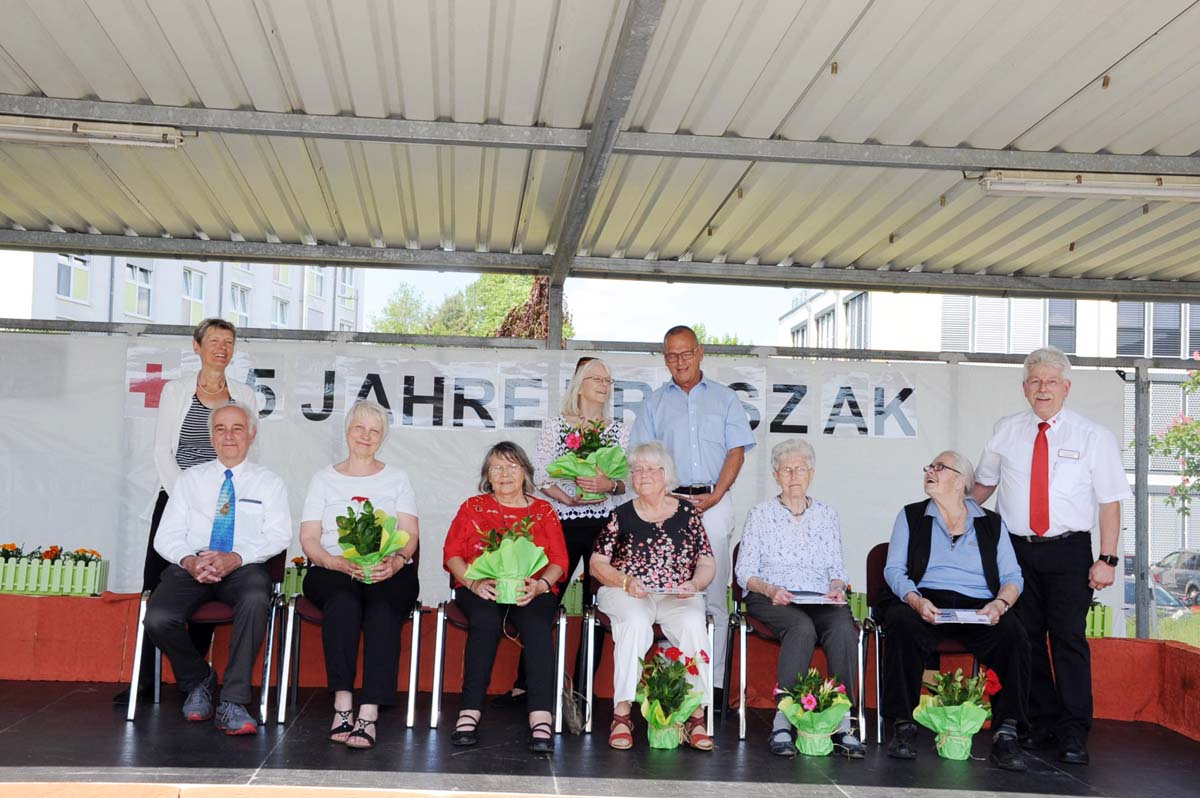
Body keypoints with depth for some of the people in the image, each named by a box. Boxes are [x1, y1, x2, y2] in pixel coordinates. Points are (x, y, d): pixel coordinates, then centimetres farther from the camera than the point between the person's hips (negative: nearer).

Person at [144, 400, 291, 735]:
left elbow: (279, 535, 0)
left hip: (244, 568, -2)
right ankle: (198, 680, 3)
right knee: (158, 619, -28)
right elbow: (167, 536, 10)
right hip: (190, 566, 2)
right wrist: (189, 561, -13)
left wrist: (235, 558, -18)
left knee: (256, 599, -38)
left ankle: (232, 703, -30)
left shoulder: (269, 482, 14)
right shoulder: (190, 478, 18)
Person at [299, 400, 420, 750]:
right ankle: (342, 704, -39)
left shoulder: (397, 479, 19)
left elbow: (410, 535, 6)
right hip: (331, 571, 0)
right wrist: (338, 563, -14)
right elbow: (309, 539, 7)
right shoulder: (324, 478, 19)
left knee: (382, 607, -35)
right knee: (344, 600, -36)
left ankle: (369, 714, -43)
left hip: (389, 574, 0)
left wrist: (396, 561, -17)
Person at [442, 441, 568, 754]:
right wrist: (473, 581, -11)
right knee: (485, 621, -35)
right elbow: (451, 554, 8)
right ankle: (470, 712, -37)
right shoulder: (473, 507, 18)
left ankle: (540, 719, -43)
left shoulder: (543, 510, 17)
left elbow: (559, 561, 8)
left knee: (536, 624, -34)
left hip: (531, 591, 0)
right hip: (481, 590, 0)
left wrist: (540, 585, -13)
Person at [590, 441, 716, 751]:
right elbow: (597, 563, 7)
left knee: (693, 623, -32)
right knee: (636, 621, -35)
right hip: (626, 595, -1)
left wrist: (694, 584, -10)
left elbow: (707, 564, 11)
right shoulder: (622, 515, 10)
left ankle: (695, 715, -28)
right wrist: (625, 581, -11)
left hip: (678, 597, 1)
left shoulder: (688, 513, 12)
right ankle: (622, 713, -32)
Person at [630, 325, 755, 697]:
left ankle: (714, 680, 1)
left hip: (715, 502, 0)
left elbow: (736, 451, 5)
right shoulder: (655, 402, 14)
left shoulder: (724, 398, 12)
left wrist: (713, 497, -7)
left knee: (714, 593, -2)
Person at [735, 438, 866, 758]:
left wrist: (837, 586, -6)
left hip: (820, 599, 2)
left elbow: (837, 568, 17)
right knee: (802, 627, -36)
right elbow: (744, 572, 5)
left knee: (844, 627, -32)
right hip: (770, 599, -2)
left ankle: (842, 723, -35)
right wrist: (770, 589, -14)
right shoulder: (760, 514, 11)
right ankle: (782, 723, -37)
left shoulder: (827, 515, 19)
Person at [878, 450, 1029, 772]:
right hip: (925, 603, -1)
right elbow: (894, 570, 5)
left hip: (978, 607, 1)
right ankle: (904, 726, -27)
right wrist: (916, 601, -15)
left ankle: (1006, 734, -25)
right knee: (902, 623, -35)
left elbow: (1012, 576, 10)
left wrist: (1000, 603, -13)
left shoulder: (992, 523, 18)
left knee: (1012, 633, -31)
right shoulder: (911, 516, 16)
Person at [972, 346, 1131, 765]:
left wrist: (1107, 559, -10)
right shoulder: (1006, 431, 7)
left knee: (1069, 637, -5)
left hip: (1069, 552, -3)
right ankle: (1041, 725, 19)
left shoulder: (1094, 436, -1)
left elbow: (1110, 502, -4)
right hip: (1017, 550, 3)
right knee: (1026, 637, 7)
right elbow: (983, 484, 17)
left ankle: (1074, 735, 5)